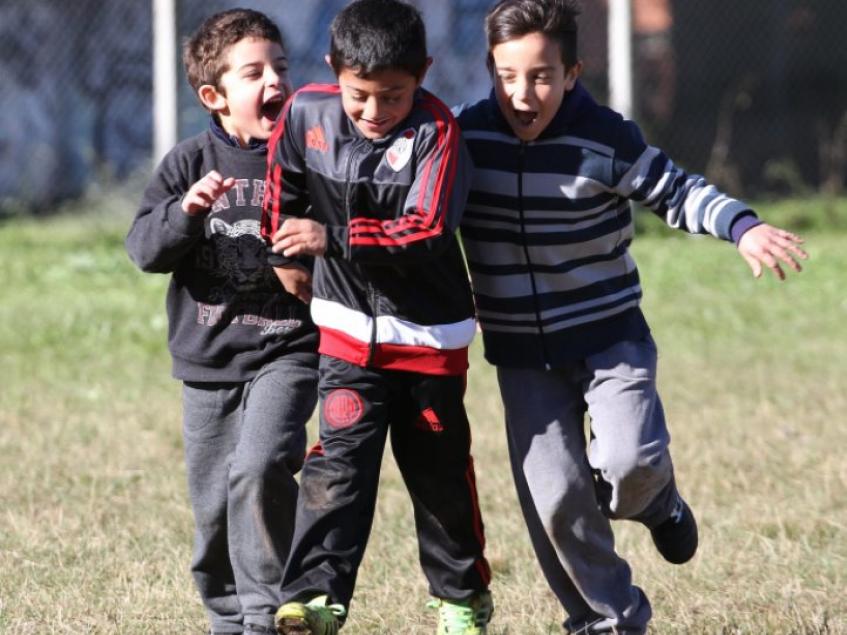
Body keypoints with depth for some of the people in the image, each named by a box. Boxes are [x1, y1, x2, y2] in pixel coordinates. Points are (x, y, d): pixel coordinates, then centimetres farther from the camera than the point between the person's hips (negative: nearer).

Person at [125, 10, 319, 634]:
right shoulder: (192, 162, 2)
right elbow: (145, 249, -4)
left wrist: (313, 269, -12)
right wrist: (185, 212, -23)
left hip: (287, 352, -3)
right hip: (208, 357, 3)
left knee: (259, 469, -24)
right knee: (214, 506, 9)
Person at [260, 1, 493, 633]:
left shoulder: (435, 130, -21)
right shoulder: (307, 113, -8)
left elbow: (428, 232, -30)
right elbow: (285, 185, 12)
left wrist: (335, 239, -38)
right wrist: (287, 256, 20)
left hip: (430, 333, -2)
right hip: (349, 326, 2)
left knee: (440, 472, 11)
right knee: (340, 458, -13)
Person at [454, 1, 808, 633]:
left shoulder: (605, 141, -14)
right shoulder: (468, 137, -8)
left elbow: (675, 191, -2)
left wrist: (744, 227, -17)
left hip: (610, 336, -2)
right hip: (523, 355, 2)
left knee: (630, 460, -23)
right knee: (554, 500, -7)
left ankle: (653, 499, 16)